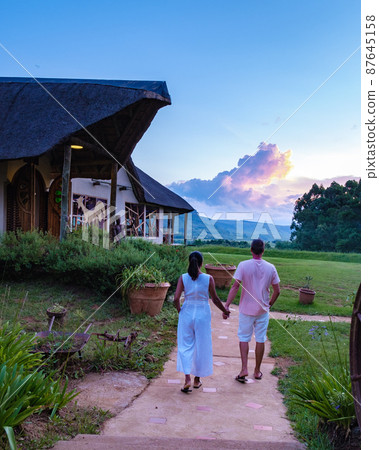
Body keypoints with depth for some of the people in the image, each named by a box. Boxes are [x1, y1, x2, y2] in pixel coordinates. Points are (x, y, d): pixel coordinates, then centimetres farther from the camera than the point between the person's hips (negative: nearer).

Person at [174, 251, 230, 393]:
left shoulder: (183, 278, -7)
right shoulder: (208, 279, -9)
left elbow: (176, 298, -11)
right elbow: (215, 299, -2)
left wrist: (179, 310, 8)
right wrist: (225, 311, 14)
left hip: (187, 313, 1)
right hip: (203, 314, 0)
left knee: (185, 346, 10)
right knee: (201, 347, 13)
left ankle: (187, 378, -3)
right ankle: (197, 380, 24)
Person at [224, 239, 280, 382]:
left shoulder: (243, 265, -12)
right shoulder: (270, 268, -4)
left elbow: (235, 287, -16)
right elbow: (277, 291, 1)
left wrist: (226, 306, -14)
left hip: (246, 309, -2)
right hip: (263, 310, 2)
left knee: (244, 338, 10)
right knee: (260, 340, 12)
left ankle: (244, 369, 2)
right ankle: (257, 371, 22)